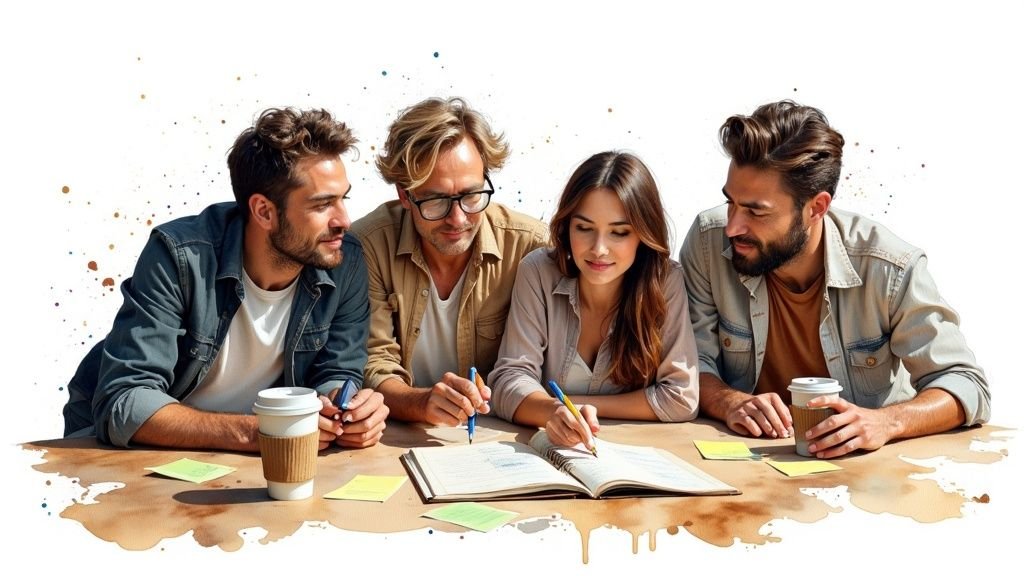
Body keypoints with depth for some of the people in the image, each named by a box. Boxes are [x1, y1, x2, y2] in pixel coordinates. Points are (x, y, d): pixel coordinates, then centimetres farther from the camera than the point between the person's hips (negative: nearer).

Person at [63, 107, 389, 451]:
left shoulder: (345, 262, -12)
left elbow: (336, 372, -3)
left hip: (249, 462, 3)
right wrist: (253, 432, -37)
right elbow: (123, 405, -27)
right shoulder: (180, 257, -25)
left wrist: (349, 412, -26)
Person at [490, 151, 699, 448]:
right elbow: (510, 380, -13)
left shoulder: (666, 281, -11)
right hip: (546, 450, 0)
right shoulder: (538, 273, -10)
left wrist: (574, 404, -14)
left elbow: (680, 398, -11)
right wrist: (555, 411, -34)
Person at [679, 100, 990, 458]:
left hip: (862, 465, -1)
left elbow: (965, 386, -12)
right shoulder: (708, 240, -11)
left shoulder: (890, 268, -16)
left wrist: (885, 422, -30)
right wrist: (728, 402, -25)